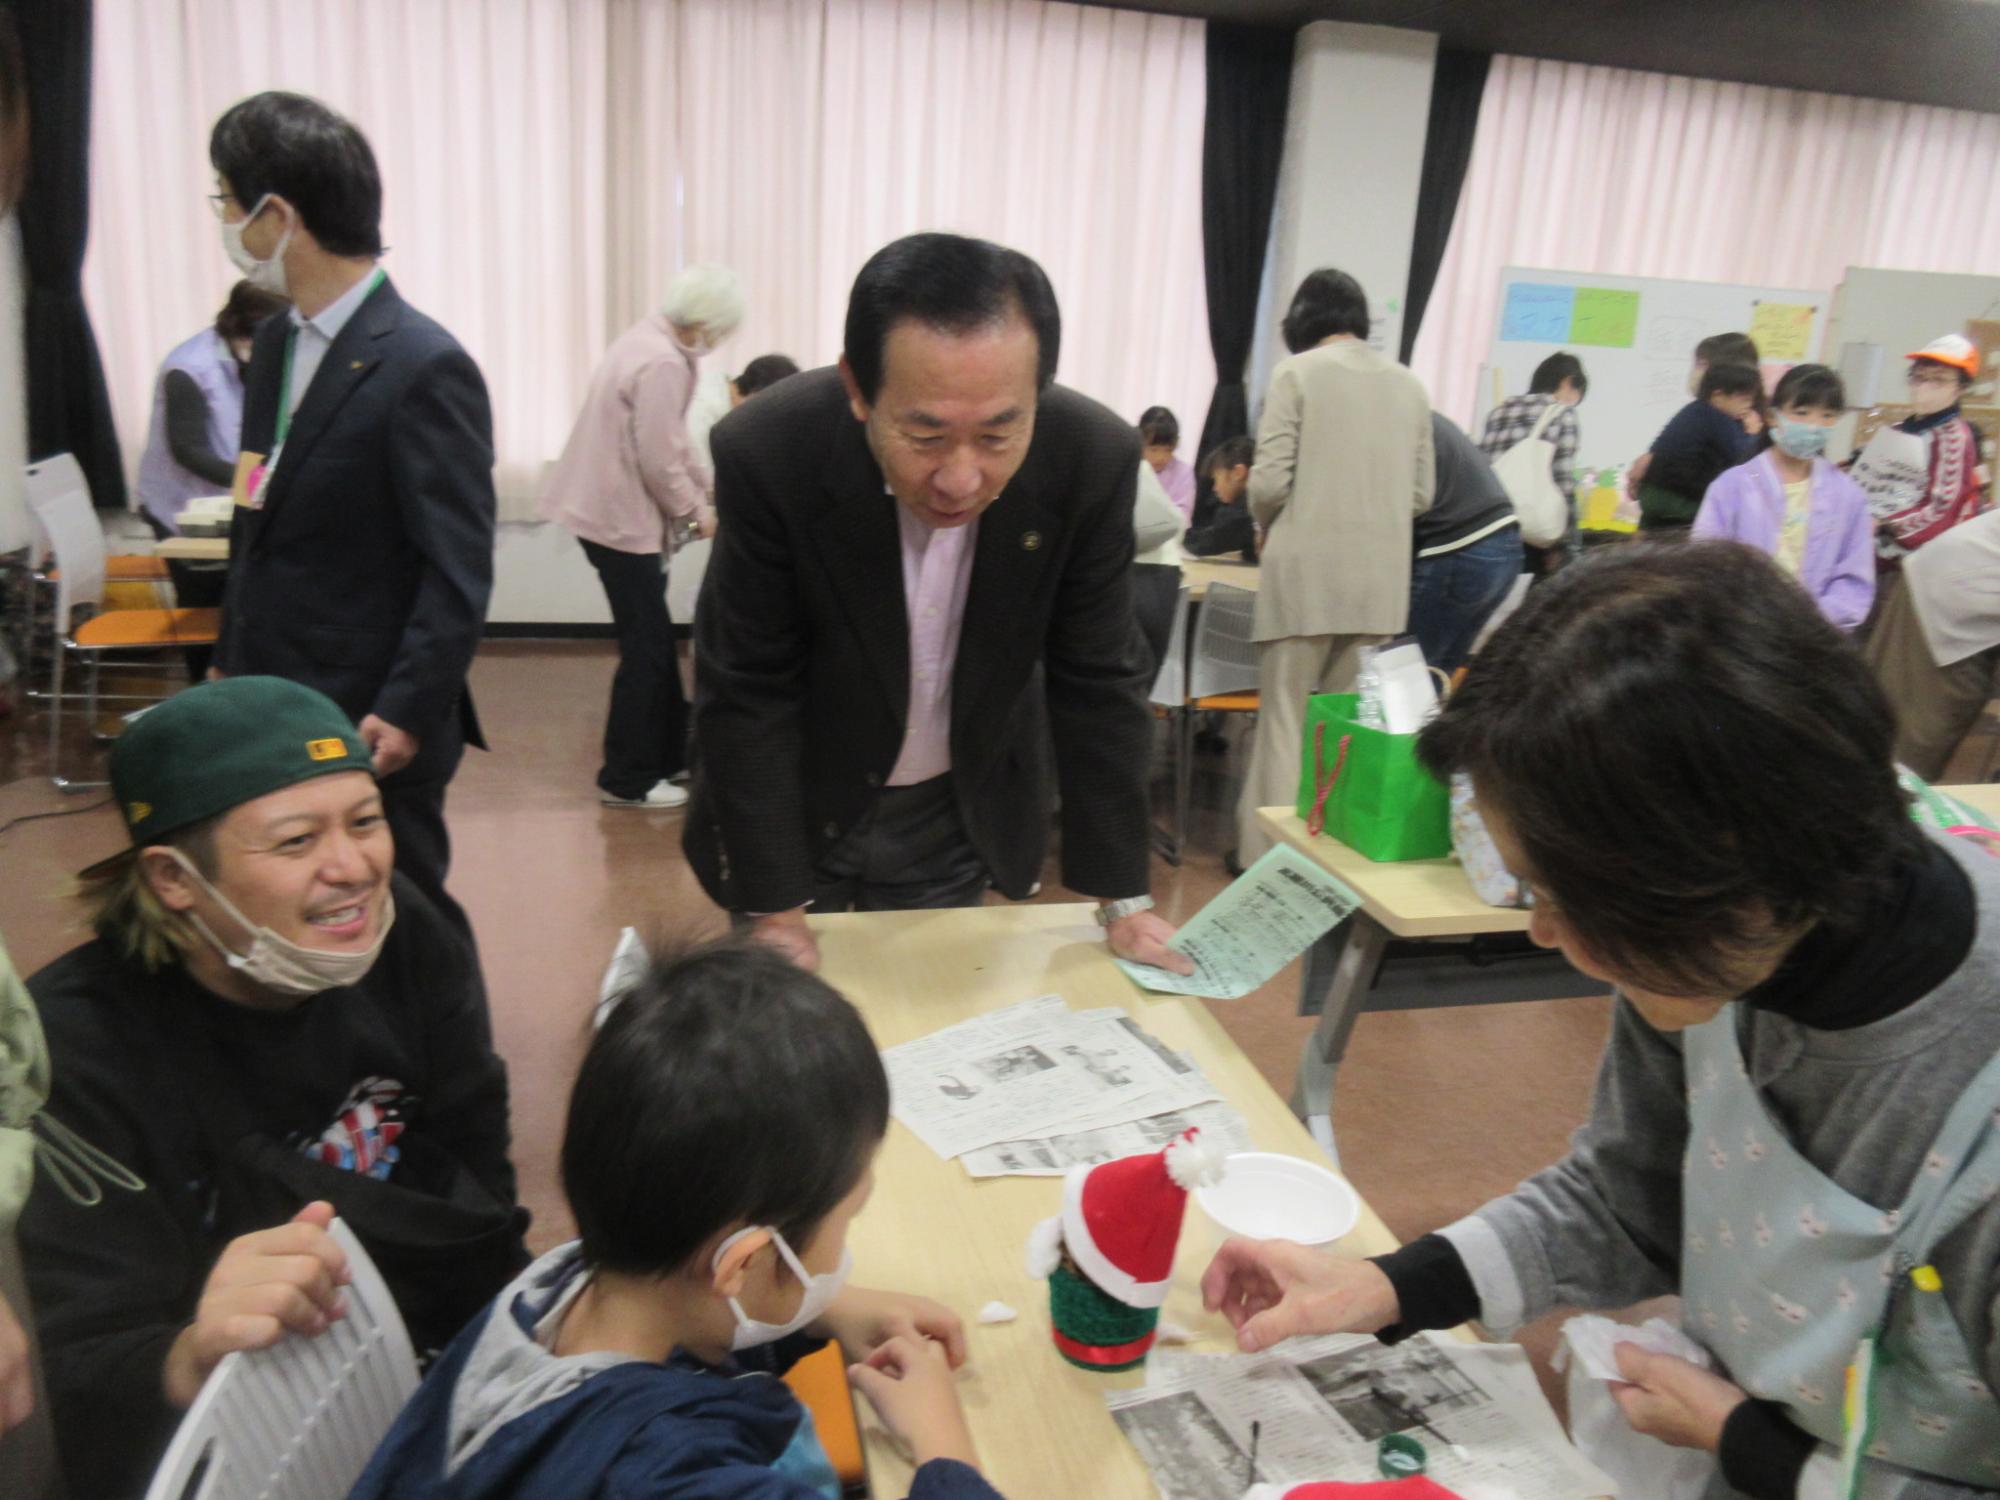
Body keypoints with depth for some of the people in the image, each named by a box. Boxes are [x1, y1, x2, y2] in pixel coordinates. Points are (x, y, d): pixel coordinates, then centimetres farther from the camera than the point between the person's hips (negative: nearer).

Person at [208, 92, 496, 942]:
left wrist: (405, 714, -20)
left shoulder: (423, 367, -17)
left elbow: (459, 571, -18)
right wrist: (232, 663, 17)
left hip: (370, 728, -8)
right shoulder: (276, 343, 9)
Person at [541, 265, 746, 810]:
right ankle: (626, 780, 9)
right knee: (646, 648, -1)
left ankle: (670, 753, 29)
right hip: (621, 520, -10)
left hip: (607, 510, 10)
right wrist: (697, 514, -7)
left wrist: (711, 488, 18)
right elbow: (660, 462, -21)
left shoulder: (649, 341, 11)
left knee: (654, 641, 17)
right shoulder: (664, 363, -21)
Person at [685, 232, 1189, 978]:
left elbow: (1097, 684, -11)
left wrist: (1123, 896, -7)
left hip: (961, 822, 2)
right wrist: (774, 910, -15)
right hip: (795, 810, -1)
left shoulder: (1093, 461, -22)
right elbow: (746, 694, -18)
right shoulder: (767, 454, -27)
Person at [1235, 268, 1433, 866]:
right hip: (1381, 580, 4)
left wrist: (1268, 525, 12)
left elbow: (1269, 481, -8)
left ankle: (1269, 854, 7)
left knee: (1287, 721, 4)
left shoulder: (1297, 373, -4)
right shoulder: (1409, 384, 10)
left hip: (1306, 572, -4)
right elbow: (1421, 493, 10)